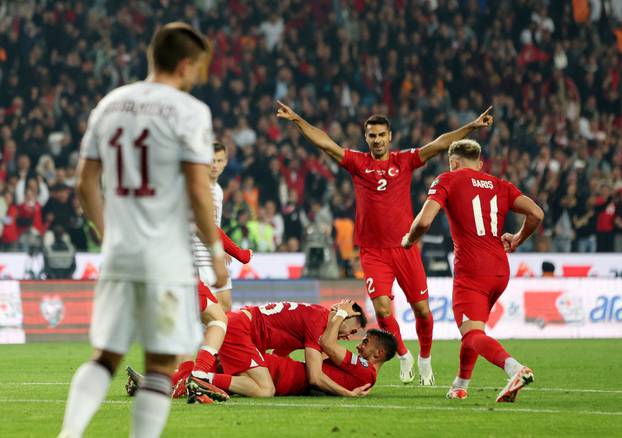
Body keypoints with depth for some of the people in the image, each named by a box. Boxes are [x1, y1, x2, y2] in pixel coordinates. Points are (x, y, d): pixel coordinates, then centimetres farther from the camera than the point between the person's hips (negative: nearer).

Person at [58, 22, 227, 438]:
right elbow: (198, 191, -12)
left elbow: (86, 185, 13)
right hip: (166, 258, -5)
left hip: (117, 255, 5)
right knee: (161, 364, 3)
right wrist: (216, 251, -2)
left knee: (106, 356, 12)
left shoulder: (109, 105, 10)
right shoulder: (189, 111, -8)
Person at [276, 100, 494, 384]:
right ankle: (403, 356, 10)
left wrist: (472, 127, -10)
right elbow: (324, 142, -1)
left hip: (405, 247, 1)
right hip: (373, 252, -1)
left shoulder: (404, 161, 4)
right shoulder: (358, 163, 4)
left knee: (421, 308, 2)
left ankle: (425, 358, 26)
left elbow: (439, 145, -2)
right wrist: (296, 120, -9)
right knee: (382, 308, -13)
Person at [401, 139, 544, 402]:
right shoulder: (500, 185, 16)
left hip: (471, 271, -6)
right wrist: (518, 240, 21)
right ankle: (460, 386, 35)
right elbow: (536, 214, 3)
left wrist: (409, 240, 11)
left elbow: (424, 220, -10)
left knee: (472, 335, -15)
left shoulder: (447, 180, 4)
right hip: (500, 271, 6)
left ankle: (515, 368, -41)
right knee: (473, 327, 26)